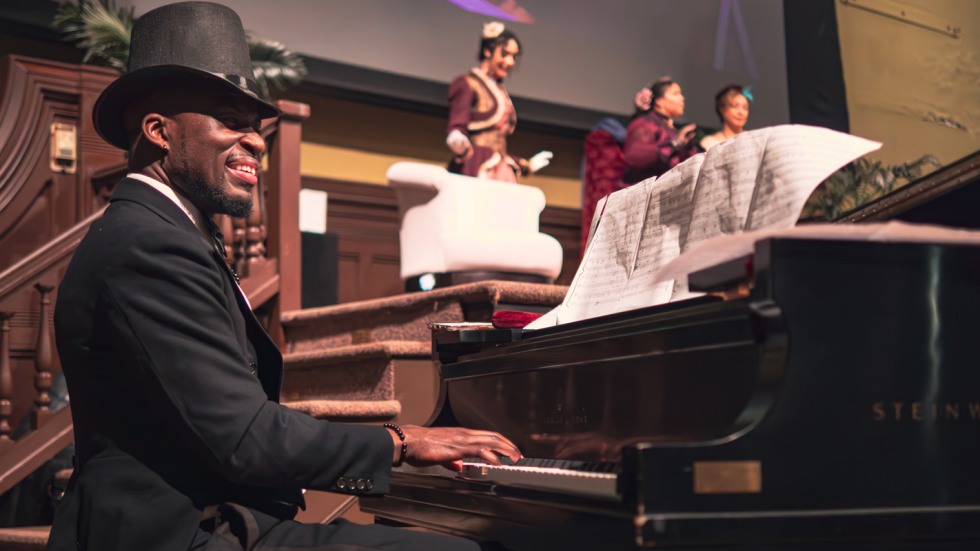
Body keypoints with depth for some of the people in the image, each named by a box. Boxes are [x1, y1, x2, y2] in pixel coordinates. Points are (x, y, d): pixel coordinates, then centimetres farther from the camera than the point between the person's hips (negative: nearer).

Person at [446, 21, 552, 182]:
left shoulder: (500, 92, 23)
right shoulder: (466, 84, 3)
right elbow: (456, 129, -9)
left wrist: (527, 165, 35)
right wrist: (459, 144, -32)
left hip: (501, 175, 7)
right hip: (475, 172, -7)